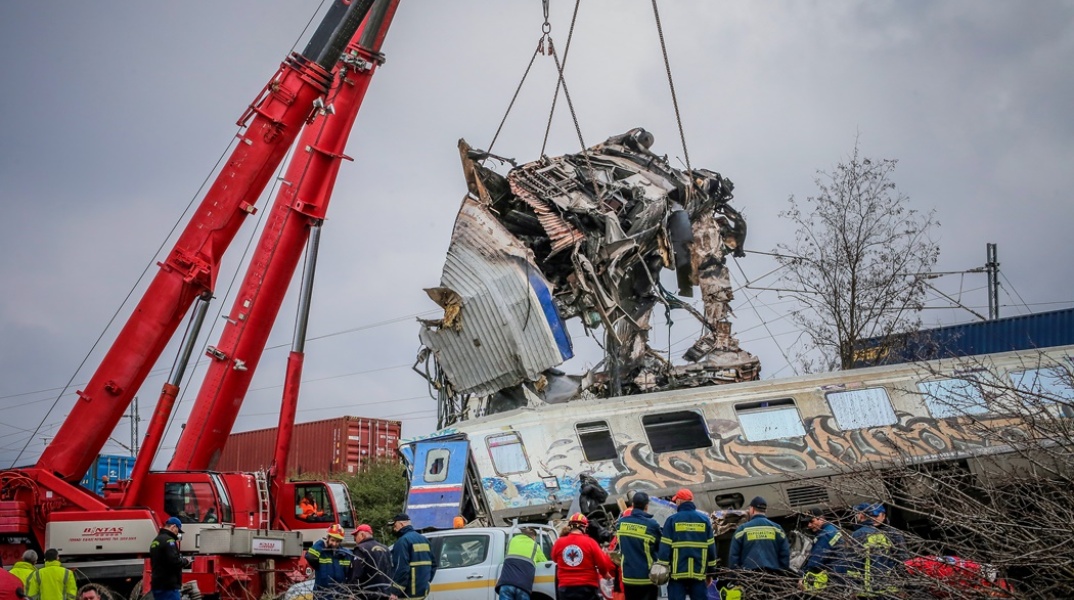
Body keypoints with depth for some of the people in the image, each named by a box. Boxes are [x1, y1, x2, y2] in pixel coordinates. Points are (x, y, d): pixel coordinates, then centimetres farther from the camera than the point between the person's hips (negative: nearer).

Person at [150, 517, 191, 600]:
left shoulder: (156, 540, 17)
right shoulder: (168, 540, -13)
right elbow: (174, 561, -23)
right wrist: (185, 562, -4)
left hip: (158, 585, 10)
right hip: (168, 586, -10)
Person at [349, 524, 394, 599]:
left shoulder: (361, 549, -9)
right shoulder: (385, 549, 16)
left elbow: (356, 575, -16)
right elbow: (390, 573, 19)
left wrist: (352, 594, -10)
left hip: (368, 595, -8)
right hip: (385, 594, 8)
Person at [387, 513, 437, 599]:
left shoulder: (403, 541, -13)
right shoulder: (423, 539, 16)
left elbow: (402, 568, -21)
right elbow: (433, 563, 19)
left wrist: (395, 592, -20)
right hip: (422, 591, 9)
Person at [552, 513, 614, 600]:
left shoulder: (559, 543, -1)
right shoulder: (590, 542, -10)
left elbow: (554, 558, 20)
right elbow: (603, 563, -5)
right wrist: (605, 573, 17)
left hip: (565, 588, 3)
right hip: (587, 587, -3)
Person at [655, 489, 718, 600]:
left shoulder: (672, 520, -3)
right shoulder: (704, 519, 5)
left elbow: (665, 547, -6)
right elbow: (711, 547, 6)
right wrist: (710, 572, 12)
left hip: (678, 572, -2)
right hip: (699, 572, 2)